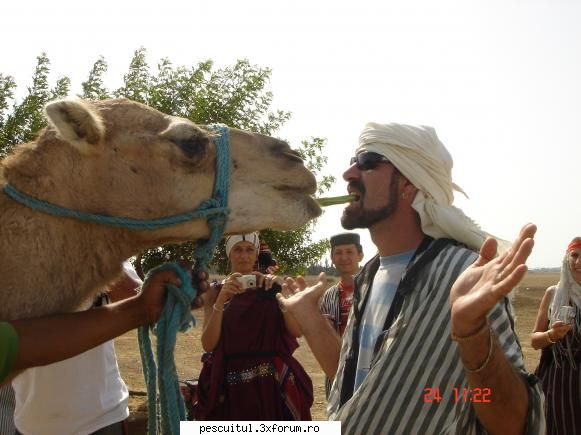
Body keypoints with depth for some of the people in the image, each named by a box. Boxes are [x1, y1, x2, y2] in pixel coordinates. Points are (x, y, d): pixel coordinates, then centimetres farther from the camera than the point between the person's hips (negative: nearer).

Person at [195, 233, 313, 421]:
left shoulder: (269, 287, 2)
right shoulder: (216, 291, 2)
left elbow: (296, 331, -7)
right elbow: (208, 344, -9)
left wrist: (280, 292, -18)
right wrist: (221, 301, -20)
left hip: (272, 381, 1)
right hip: (232, 384, 0)